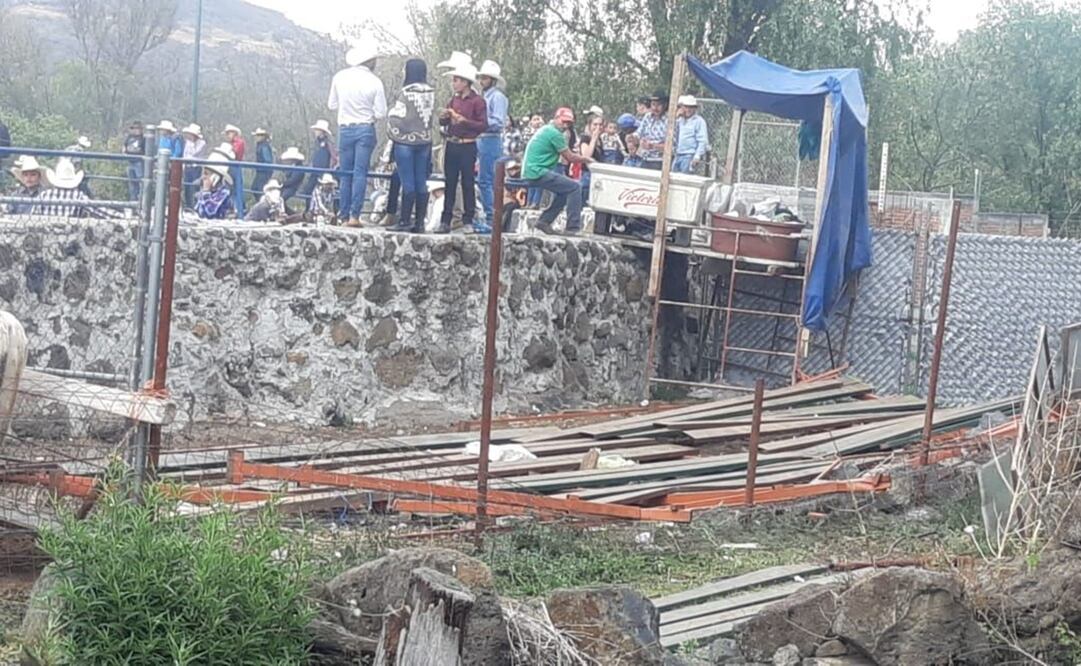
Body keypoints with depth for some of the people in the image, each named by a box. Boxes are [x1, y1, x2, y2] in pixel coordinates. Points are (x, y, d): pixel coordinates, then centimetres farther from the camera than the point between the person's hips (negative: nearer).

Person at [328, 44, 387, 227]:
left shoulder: (340, 77, -2)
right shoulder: (374, 82, -9)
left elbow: (332, 105, 6)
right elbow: (381, 113, -7)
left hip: (345, 129, 2)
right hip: (365, 129, -2)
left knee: (346, 174, 10)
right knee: (360, 173, -2)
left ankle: (344, 215, 9)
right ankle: (354, 215, -8)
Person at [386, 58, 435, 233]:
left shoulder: (407, 93, -14)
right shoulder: (431, 93, 4)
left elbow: (398, 117, -12)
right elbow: (431, 115, 9)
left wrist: (390, 113, 7)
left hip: (406, 141, -6)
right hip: (424, 141, 6)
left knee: (407, 182, -4)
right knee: (421, 183, 7)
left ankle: (405, 221, -3)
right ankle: (419, 222, 8)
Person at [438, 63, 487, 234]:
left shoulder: (477, 101, -6)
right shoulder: (454, 100, 12)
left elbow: (483, 125, -12)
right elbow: (443, 122, 18)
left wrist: (463, 120, -19)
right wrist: (444, 117, -4)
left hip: (467, 147, -6)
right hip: (451, 145, 6)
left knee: (467, 183, -1)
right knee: (450, 183, 6)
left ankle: (469, 219, 5)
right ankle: (446, 220, 8)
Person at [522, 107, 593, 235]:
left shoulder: (546, 129, 19)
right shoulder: (554, 133, -11)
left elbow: (564, 157, 22)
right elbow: (570, 158, -8)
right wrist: (587, 160, 7)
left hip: (530, 173, 10)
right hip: (538, 172, -10)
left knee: (565, 189, 21)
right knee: (575, 187, -9)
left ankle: (545, 220, 19)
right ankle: (573, 227, -11)